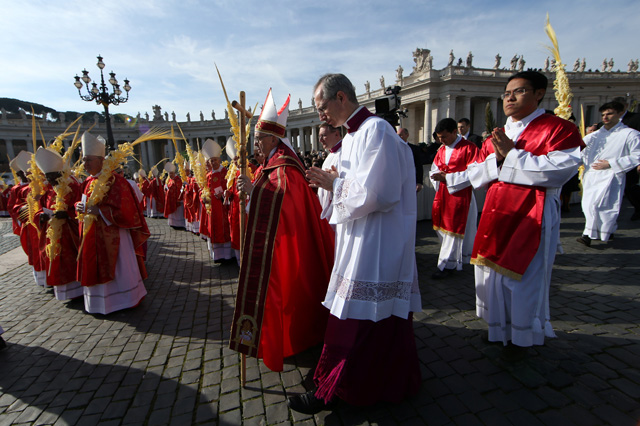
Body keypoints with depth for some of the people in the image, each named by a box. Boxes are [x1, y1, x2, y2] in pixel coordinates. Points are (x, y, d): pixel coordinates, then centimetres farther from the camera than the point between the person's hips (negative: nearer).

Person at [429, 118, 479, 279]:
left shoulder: (469, 148, -8)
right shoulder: (441, 150, 13)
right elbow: (433, 170, 16)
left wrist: (447, 177, -19)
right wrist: (438, 176, -8)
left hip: (460, 194, -7)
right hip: (442, 195, 7)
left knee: (454, 229, -3)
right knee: (442, 227, 9)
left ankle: (447, 264, 6)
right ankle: (452, 259, 25)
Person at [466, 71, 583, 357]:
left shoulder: (559, 129, -3)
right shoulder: (496, 137, 13)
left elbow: (559, 170, -20)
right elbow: (474, 176, 9)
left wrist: (510, 154, -16)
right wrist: (497, 158, -9)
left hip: (532, 216, -5)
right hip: (496, 214, 6)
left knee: (523, 278, 3)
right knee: (492, 272, 12)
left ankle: (522, 337, 25)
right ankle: (499, 328, 33)